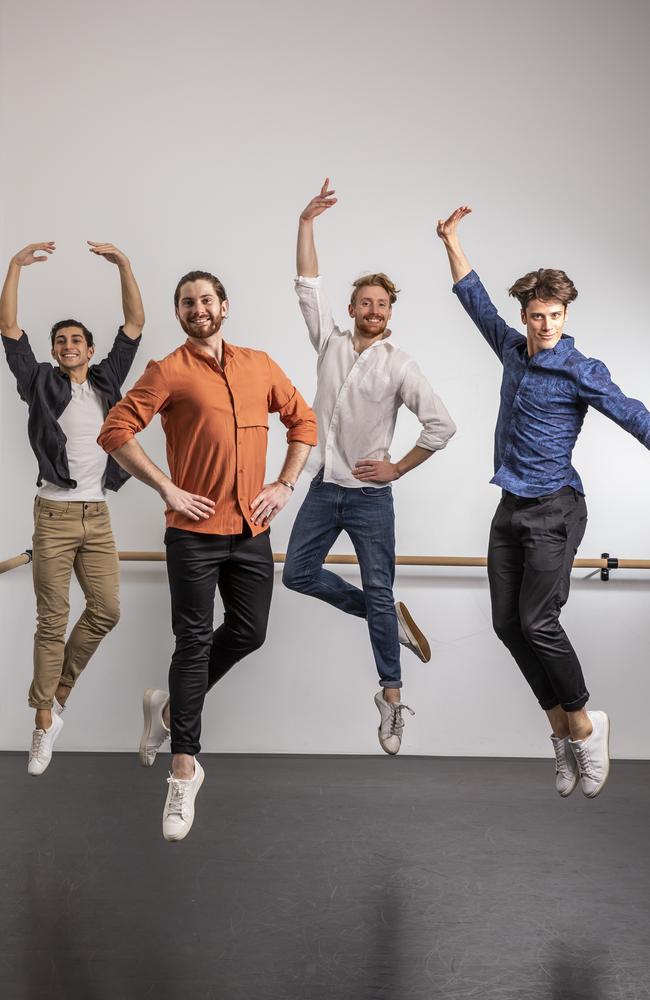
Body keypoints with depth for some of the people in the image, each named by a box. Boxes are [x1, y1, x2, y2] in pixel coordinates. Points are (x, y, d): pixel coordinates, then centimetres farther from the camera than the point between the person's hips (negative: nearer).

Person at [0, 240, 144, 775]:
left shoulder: (106, 380, 9)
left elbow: (135, 323, 4)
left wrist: (123, 264, -4)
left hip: (97, 515, 3)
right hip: (54, 514, -3)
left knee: (107, 609, 0)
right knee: (52, 621, -2)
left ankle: (60, 689, 22)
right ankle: (44, 720, 8)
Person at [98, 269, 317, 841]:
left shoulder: (260, 365, 9)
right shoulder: (168, 372, -4)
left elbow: (303, 420, 17)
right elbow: (116, 431, -10)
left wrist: (286, 484, 6)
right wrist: (168, 489, -14)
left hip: (252, 529, 5)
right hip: (195, 531, -5)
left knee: (248, 634, 10)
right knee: (193, 643, -1)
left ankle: (170, 706, 32)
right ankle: (184, 771, 10)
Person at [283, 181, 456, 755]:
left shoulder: (398, 366, -7)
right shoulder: (331, 344, 4)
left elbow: (442, 425, -10)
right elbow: (308, 285, 1)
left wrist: (398, 469, -8)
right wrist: (307, 223, -5)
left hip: (370, 497, -4)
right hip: (324, 489, 5)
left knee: (379, 592, 0)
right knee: (298, 573, 6)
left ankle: (391, 695, 12)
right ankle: (389, 617, 21)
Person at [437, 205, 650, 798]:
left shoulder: (580, 371, -9)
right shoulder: (513, 350, 9)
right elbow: (476, 299, 21)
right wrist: (452, 241, 25)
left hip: (554, 510, -7)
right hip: (511, 509, 7)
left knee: (537, 621, -13)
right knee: (508, 624, 3)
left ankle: (583, 725, 9)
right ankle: (564, 732, 15)